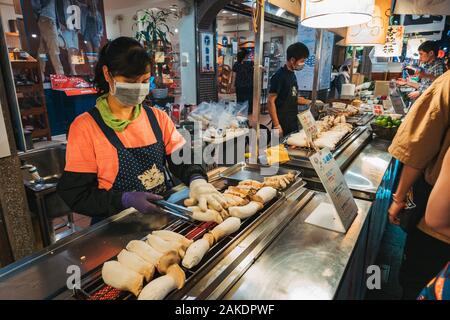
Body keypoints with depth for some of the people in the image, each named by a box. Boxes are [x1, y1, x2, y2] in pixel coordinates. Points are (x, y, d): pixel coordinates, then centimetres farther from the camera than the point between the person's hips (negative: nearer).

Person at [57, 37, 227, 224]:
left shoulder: (158, 118, 3)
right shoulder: (85, 127, -8)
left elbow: (181, 161, 1)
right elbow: (75, 194, -8)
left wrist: (196, 179, -20)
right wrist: (126, 199, -22)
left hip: (163, 217, 2)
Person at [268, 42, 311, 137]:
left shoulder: (292, 75, 10)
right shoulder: (279, 76, -14)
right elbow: (271, 101, -17)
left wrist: (311, 102, 13)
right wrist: (276, 125, -19)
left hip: (293, 123, 8)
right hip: (282, 124, -8)